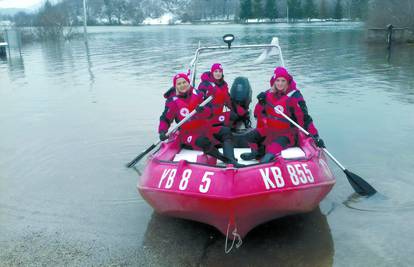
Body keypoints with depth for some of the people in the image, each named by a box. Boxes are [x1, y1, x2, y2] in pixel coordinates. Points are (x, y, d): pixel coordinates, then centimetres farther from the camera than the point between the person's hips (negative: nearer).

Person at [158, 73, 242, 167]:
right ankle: (225, 160, -31)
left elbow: (209, 112, -5)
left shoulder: (198, 94, 3)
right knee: (204, 142, -35)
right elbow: (165, 119, 2)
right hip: (187, 133, -4)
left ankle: (231, 160, -35)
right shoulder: (172, 101, -3)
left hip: (204, 129, 4)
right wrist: (162, 132, -18)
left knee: (225, 131, -16)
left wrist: (203, 110, -29)